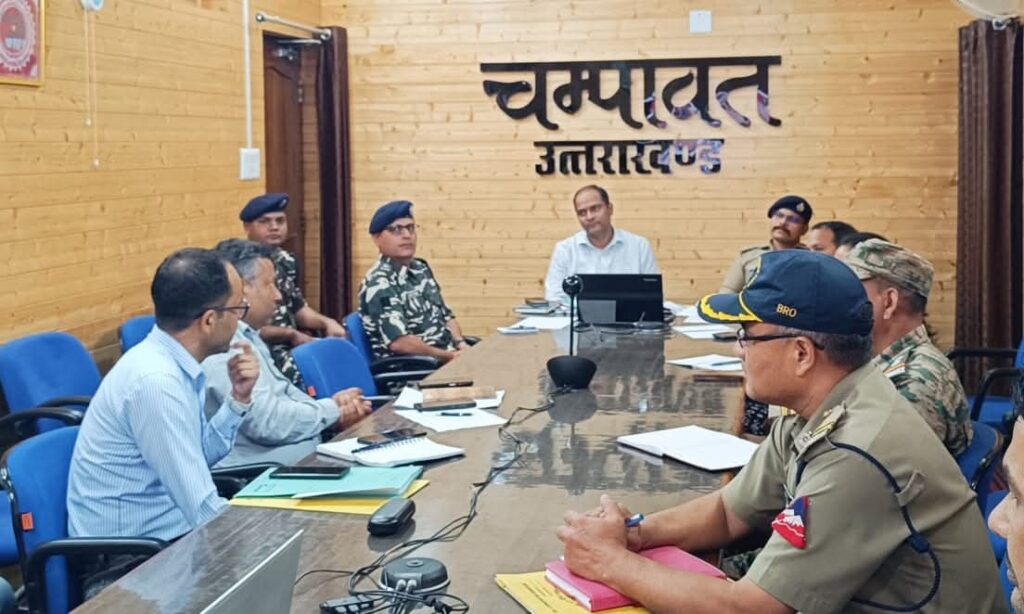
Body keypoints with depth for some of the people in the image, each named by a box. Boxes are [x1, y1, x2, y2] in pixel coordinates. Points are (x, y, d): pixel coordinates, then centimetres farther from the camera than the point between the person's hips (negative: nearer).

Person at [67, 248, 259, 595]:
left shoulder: (172, 362, 2)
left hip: (164, 534, 9)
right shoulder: (157, 381, -25)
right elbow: (204, 511, -25)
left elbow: (201, 457, 12)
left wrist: (238, 398, 0)